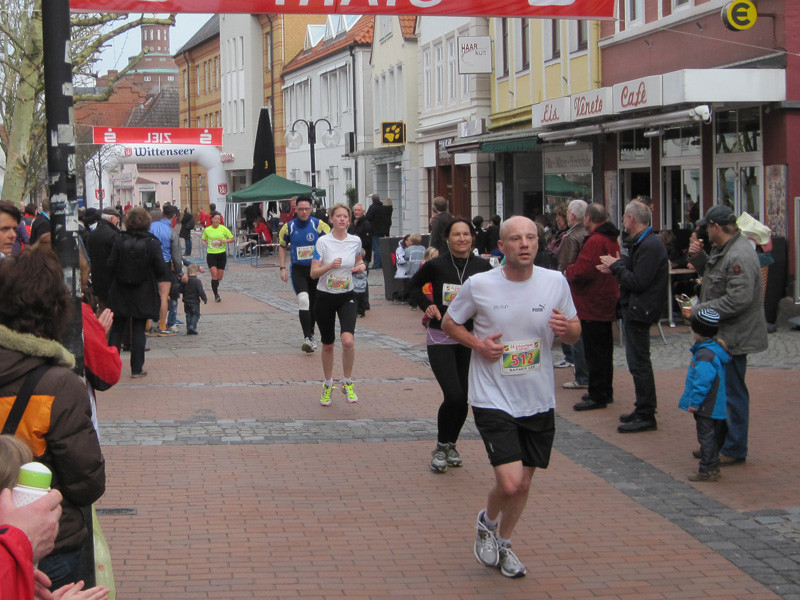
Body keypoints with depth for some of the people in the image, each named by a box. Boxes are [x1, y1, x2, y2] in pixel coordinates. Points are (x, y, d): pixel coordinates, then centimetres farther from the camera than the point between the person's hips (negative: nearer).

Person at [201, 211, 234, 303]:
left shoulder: (223, 229, -1)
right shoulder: (207, 230, 2)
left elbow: (232, 239, 4)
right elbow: (203, 240, 18)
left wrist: (224, 241, -14)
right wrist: (204, 243, -6)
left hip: (221, 254, 1)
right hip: (211, 254, -1)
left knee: (219, 277, 4)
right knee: (214, 274, -14)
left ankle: (215, 287, 37)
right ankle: (216, 295, -6)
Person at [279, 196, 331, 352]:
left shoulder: (318, 225, -8)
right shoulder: (289, 227, -3)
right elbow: (282, 246, 12)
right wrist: (283, 268, 5)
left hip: (316, 269, 1)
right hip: (298, 269, -1)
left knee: (313, 304, 11)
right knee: (303, 300, -19)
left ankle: (310, 335, 30)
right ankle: (307, 338, -21)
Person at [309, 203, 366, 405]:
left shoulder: (355, 241, 0)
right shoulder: (323, 242, -9)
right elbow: (313, 273, -10)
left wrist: (362, 266, -3)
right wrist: (330, 265, -27)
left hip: (346, 297, 1)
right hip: (325, 297, -1)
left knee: (348, 340, -20)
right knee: (327, 344, 8)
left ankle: (347, 382, 1)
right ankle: (328, 384, 30)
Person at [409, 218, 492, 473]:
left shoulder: (482, 266, -2)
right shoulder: (436, 265, -6)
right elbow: (414, 286, 11)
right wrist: (426, 305, -4)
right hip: (440, 339, -3)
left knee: (464, 398, 6)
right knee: (454, 396, -15)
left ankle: (451, 445, 29)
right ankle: (441, 448, 6)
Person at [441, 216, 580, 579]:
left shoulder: (555, 282, -3)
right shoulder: (479, 285, -9)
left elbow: (575, 332, 8)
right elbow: (449, 323, 6)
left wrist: (567, 328, -16)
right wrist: (477, 343, -13)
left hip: (538, 401, 3)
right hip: (493, 399, -3)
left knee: (523, 485, 13)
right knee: (510, 484, -15)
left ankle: (503, 543, 39)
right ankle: (487, 521, 19)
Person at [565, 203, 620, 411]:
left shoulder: (595, 241, -21)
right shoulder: (611, 239, 12)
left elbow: (582, 271, -26)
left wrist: (568, 271, -5)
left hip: (592, 306, -10)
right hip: (606, 305, 10)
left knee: (594, 353, -5)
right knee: (604, 351, 17)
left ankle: (597, 396, -1)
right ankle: (605, 392, 26)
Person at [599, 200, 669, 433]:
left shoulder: (650, 246, -20)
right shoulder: (641, 243, 13)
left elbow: (638, 282, -24)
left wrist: (616, 266, -12)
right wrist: (616, 268, 5)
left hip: (640, 311, -11)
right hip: (635, 309, 11)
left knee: (639, 363, -6)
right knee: (638, 362, 16)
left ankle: (646, 416, -1)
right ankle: (643, 410, 24)